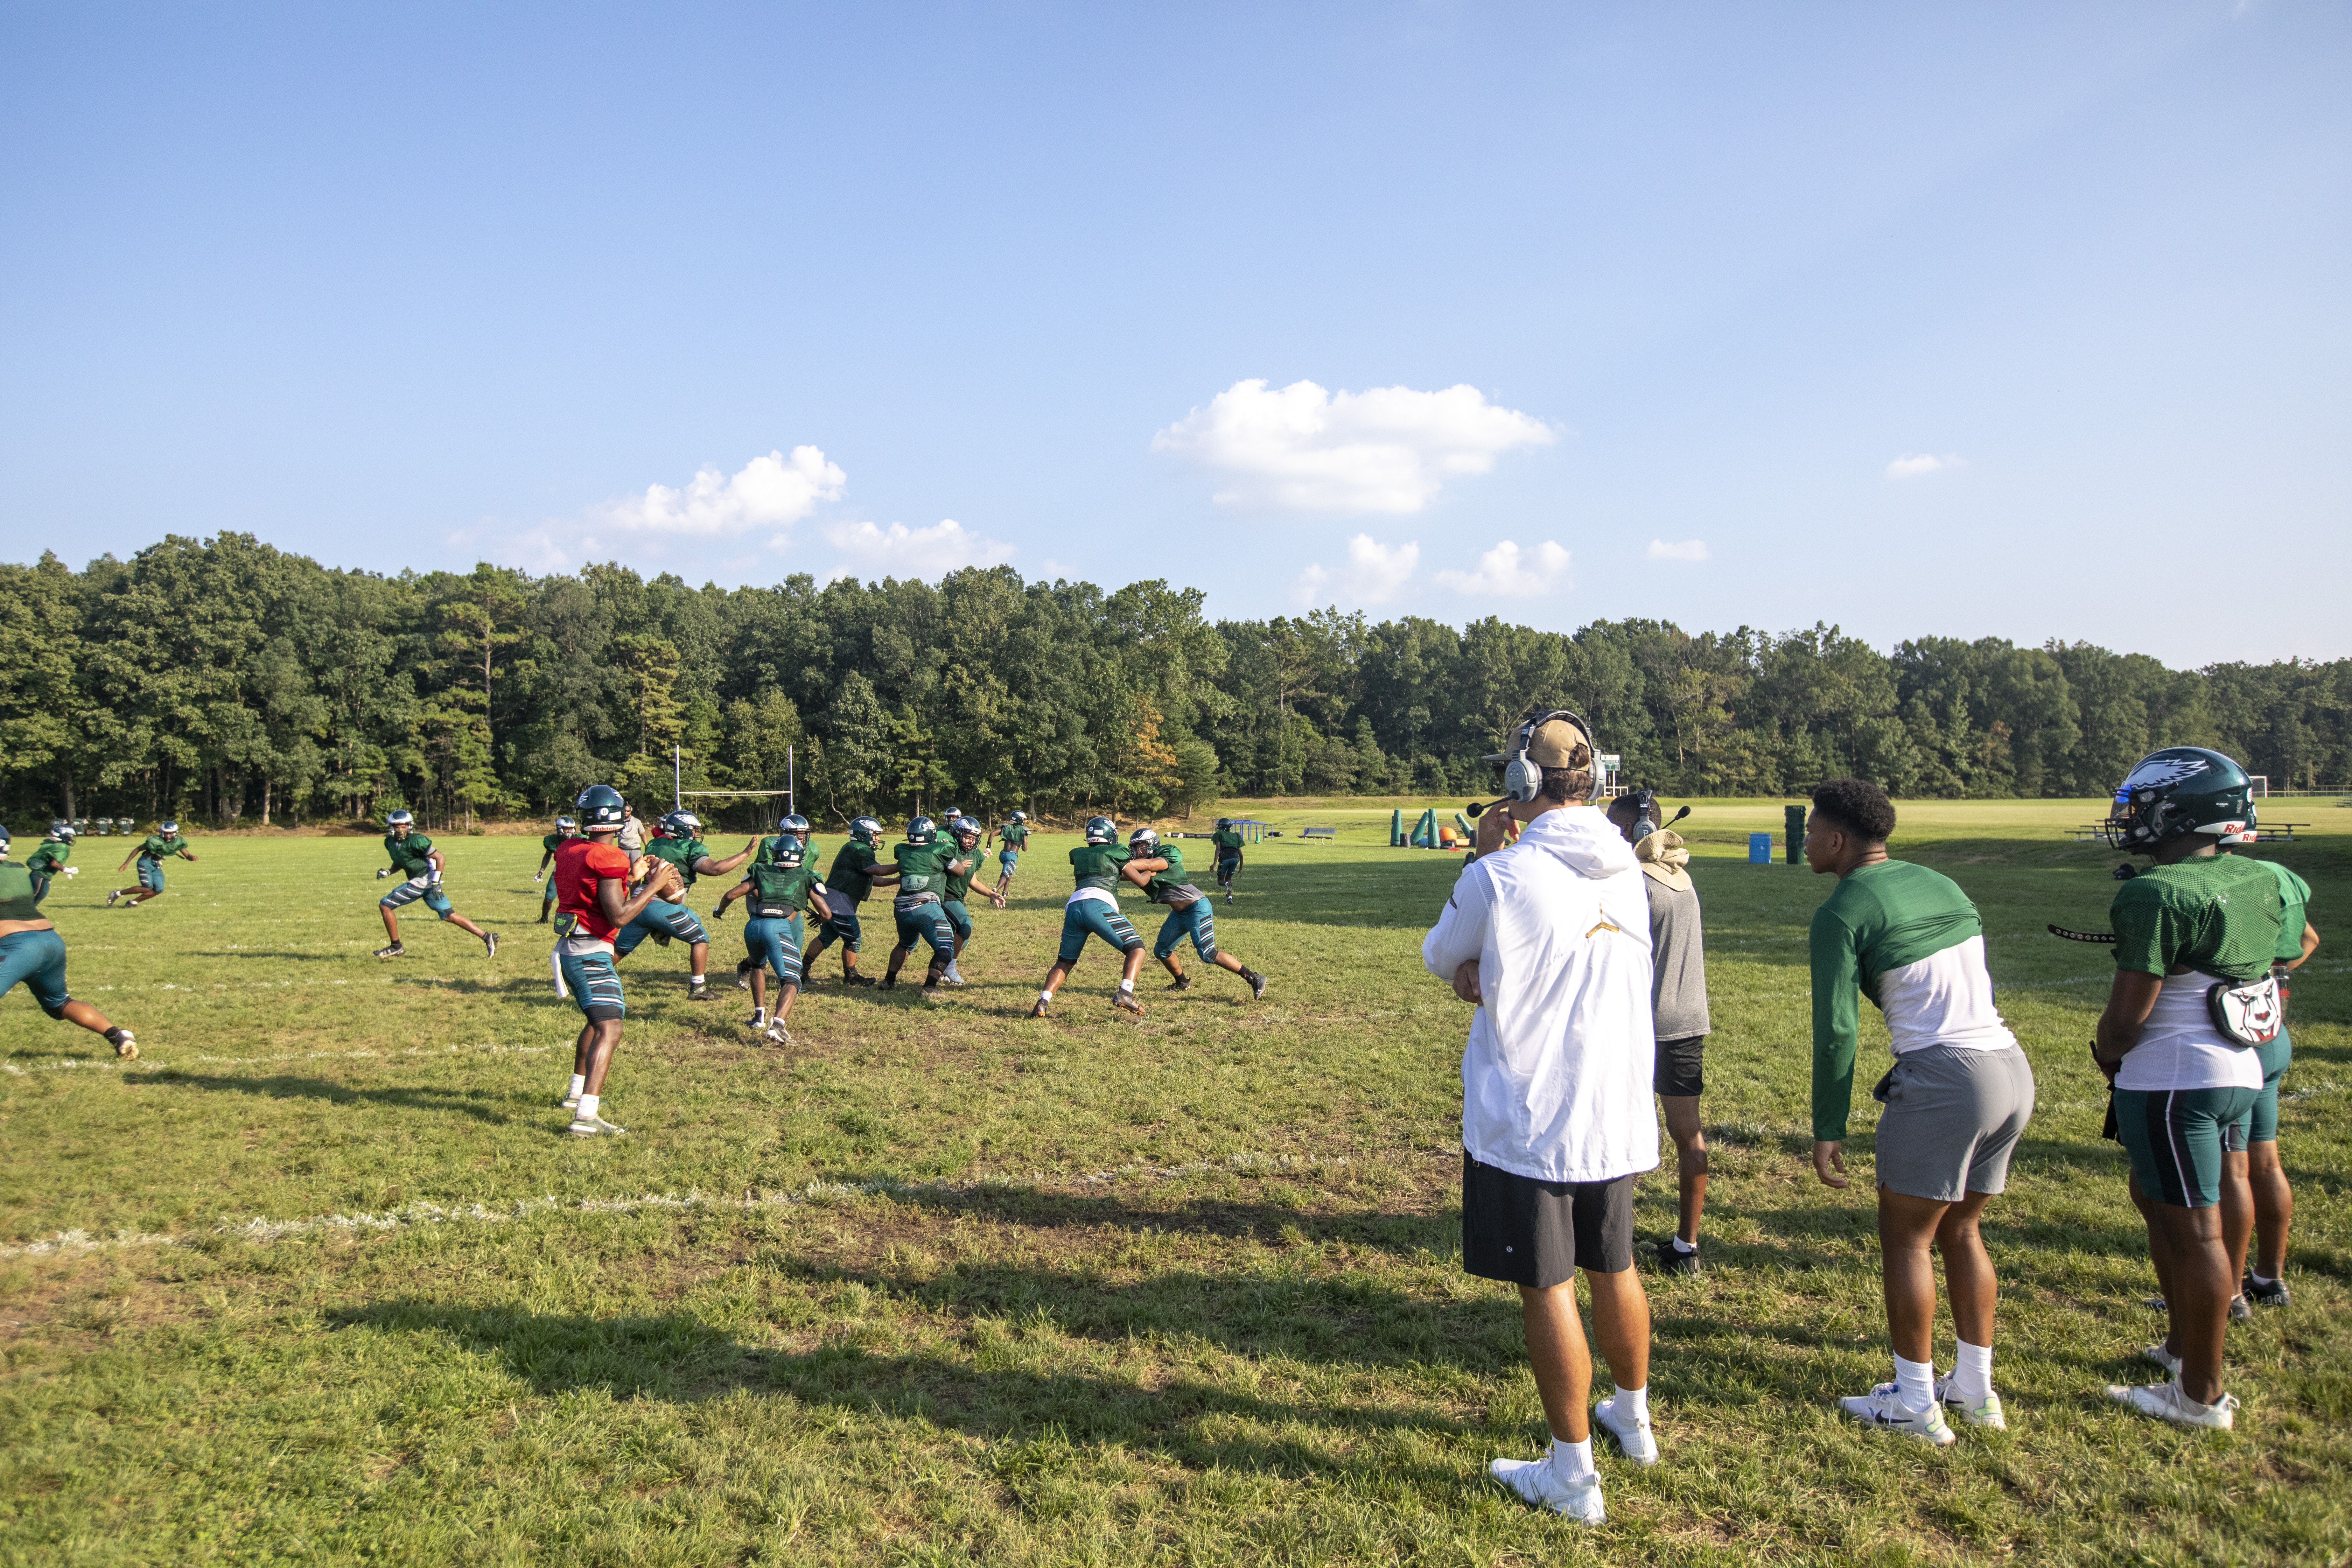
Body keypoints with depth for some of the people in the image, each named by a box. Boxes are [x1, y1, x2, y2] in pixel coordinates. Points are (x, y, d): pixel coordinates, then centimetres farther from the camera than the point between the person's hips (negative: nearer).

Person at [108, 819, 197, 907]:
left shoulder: (179, 842, -6)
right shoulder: (156, 841, -21)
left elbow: (187, 855, 2)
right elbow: (138, 850, -10)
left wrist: (192, 858, -23)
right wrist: (126, 863, -10)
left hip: (157, 866, 7)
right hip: (146, 862, -7)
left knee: (158, 890, -3)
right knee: (147, 888, -17)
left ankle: (133, 902, 11)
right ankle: (118, 894, -1)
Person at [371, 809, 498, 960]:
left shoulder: (415, 841, -15)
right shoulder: (390, 842, 11)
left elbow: (440, 858, -15)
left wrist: (436, 883, -20)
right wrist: (388, 872, 8)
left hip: (425, 879, -8)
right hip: (419, 881, 8)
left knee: (385, 905, -2)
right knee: (449, 916, 5)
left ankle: (396, 947, 8)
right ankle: (486, 937, 3)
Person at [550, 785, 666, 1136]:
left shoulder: (569, 850, 6)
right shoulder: (609, 859, -19)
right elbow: (619, 917, -21)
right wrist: (652, 887, -13)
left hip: (568, 949, 10)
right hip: (592, 953, -10)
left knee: (597, 1021, 28)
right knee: (609, 1030, -14)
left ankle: (577, 1092, 41)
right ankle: (586, 1117, -25)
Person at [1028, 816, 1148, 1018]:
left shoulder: (1078, 855, 30)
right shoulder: (1116, 853, 19)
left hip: (1073, 907, 5)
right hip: (1098, 904, -4)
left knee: (1065, 962, 19)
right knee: (1136, 949, 5)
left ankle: (1043, 1002, 0)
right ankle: (1125, 993, -16)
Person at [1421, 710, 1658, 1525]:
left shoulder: (1500, 878, -19)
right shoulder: (1625, 868, 2)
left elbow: (1440, 957, 1)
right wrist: (1483, 974, 0)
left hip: (1527, 1123, -6)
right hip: (1616, 1118, 7)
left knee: (1546, 1289, 5)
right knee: (1614, 1269, 23)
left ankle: (1573, 1474, 17)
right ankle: (1633, 1417, 42)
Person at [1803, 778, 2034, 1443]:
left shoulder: (1842, 912, -8)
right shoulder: (1940, 884, 15)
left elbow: (1837, 1031, -11)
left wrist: (1828, 1130, -4)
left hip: (1946, 1076, -8)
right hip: (2013, 1065, 8)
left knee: (1905, 1237, 7)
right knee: (1960, 1230, 20)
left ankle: (1914, 1402, 15)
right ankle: (1976, 1390, 28)